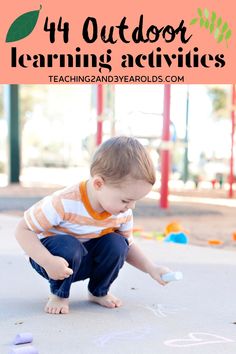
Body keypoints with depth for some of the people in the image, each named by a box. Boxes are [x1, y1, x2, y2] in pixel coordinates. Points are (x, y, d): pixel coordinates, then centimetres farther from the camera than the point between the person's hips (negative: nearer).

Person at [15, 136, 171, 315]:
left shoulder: (123, 212, -14)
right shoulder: (65, 203, -33)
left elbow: (128, 246, 2)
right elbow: (23, 230, -26)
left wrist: (152, 269, -14)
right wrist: (48, 262, -40)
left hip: (85, 263, 5)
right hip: (56, 256, -4)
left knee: (117, 243, -22)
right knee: (68, 246, -36)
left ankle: (99, 292, 5)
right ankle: (59, 294, -6)